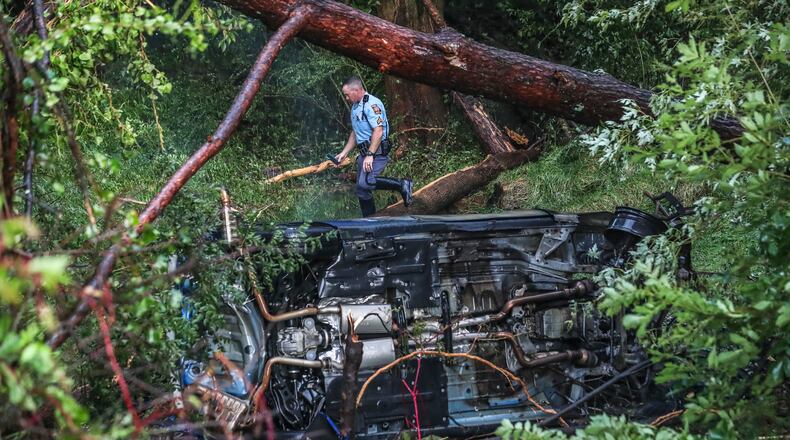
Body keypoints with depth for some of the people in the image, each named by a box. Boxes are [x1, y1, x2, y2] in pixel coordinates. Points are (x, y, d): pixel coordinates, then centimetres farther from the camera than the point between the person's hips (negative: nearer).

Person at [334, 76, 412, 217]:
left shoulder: (372, 104, -13)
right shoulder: (355, 107, 19)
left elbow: (378, 131, -21)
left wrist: (370, 155, -25)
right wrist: (344, 153, 21)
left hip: (376, 152, -10)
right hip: (364, 153, 10)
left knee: (365, 183, -28)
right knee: (361, 189, 8)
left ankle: (401, 185, -17)